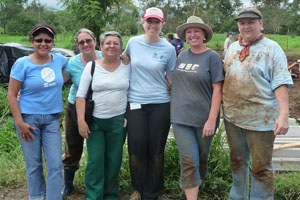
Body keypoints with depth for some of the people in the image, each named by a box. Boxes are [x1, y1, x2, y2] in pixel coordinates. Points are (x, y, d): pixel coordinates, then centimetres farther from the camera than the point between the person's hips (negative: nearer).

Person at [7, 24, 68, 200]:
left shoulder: (59, 59, 3)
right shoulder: (22, 64, -7)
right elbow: (11, 95, -6)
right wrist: (19, 123, -11)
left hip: (52, 119, 3)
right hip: (29, 118, -2)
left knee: (55, 164, 0)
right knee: (34, 164, 8)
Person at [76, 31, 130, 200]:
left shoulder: (127, 67, 4)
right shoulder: (91, 66, 0)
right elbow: (81, 95, -1)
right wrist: (81, 120, -9)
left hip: (118, 121, 1)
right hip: (95, 121, -1)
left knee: (114, 160, 8)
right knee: (95, 160, -2)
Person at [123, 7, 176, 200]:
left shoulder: (168, 49, -3)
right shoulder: (133, 42, 1)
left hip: (160, 104, -1)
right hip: (136, 103, 1)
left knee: (156, 150, 7)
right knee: (137, 149, 3)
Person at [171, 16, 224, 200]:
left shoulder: (212, 57, -6)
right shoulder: (182, 56, 7)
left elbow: (217, 90, -10)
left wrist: (212, 120, -16)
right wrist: (175, 109, 11)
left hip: (203, 119, -2)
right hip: (181, 117, 3)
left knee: (201, 158, 14)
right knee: (188, 161, -3)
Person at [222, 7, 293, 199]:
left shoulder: (272, 49, -8)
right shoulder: (233, 48, 10)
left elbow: (280, 84, -13)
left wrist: (284, 114, -22)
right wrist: (223, 105, 14)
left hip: (259, 119, -6)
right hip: (232, 116, 6)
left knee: (261, 167, 4)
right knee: (237, 161, 20)